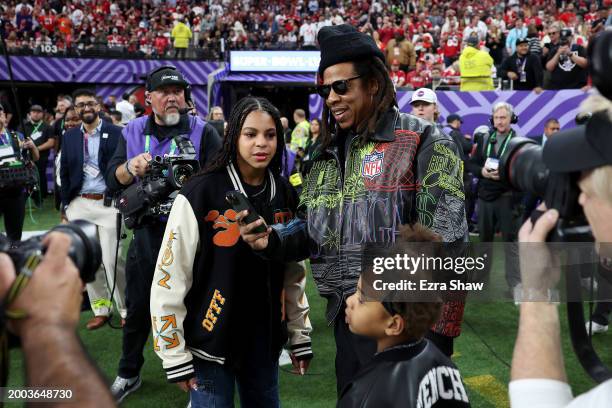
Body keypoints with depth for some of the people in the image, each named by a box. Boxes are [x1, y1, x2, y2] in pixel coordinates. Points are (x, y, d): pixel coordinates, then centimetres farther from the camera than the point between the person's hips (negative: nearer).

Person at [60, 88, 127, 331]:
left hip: (108, 204, -4)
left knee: (111, 261, -4)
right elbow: (64, 173, 12)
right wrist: (65, 208, 10)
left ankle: (126, 310, 12)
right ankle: (100, 309, 22)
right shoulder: (69, 136, 10)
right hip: (79, 204, 4)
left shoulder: (115, 133, -3)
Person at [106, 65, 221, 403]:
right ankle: (128, 374, 36)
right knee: (138, 306, 16)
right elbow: (113, 179, -1)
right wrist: (131, 167, -21)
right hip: (146, 232, 3)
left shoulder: (203, 131, -5)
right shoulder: (132, 132, 5)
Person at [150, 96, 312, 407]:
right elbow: (169, 280, -12)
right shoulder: (200, 194, -15)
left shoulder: (286, 195, 1)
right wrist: (175, 355, -10)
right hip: (209, 341, -4)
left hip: (266, 340, 5)